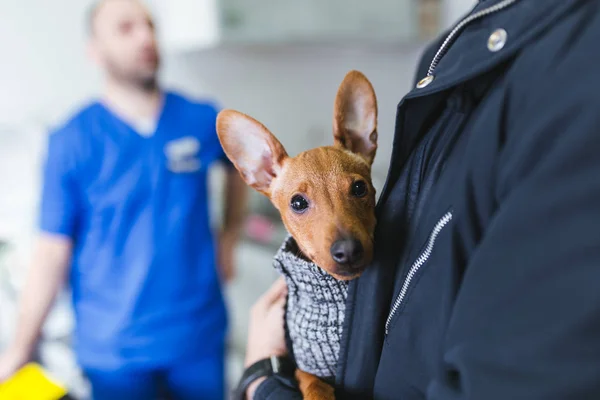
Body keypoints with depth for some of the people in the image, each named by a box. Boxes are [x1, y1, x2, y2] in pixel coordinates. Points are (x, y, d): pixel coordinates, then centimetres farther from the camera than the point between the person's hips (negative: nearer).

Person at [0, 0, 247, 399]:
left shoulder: (204, 119, -5)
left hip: (200, 332, 3)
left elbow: (238, 167, 16)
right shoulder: (72, 142, -10)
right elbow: (53, 251, -8)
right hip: (114, 348, -2)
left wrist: (229, 239, 8)